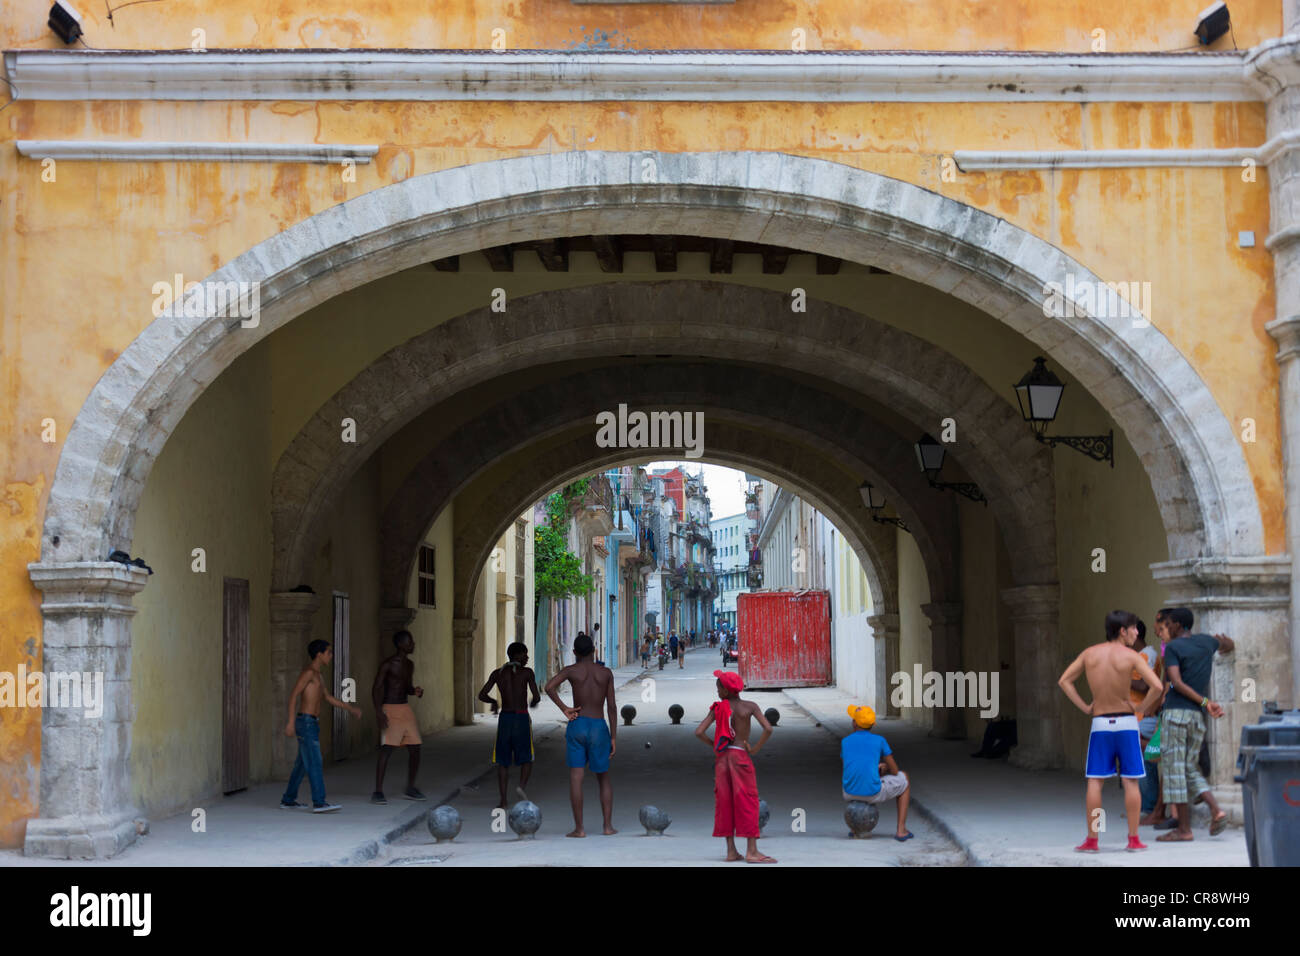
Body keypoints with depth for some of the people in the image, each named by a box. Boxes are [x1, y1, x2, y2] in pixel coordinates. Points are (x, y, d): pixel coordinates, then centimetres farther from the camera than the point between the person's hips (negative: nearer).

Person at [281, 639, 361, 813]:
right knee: (315, 763, -12)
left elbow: (328, 697, 27)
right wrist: (291, 722, -24)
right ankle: (319, 803, -15)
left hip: (311, 723, 10)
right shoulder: (308, 671, -12)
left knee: (302, 764, 13)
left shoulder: (316, 675, 18)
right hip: (306, 722, -10)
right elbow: (294, 695, -19)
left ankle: (288, 800, 19)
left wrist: (349, 708, 24)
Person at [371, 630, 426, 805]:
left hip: (406, 710, 7)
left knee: (415, 749, 4)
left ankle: (410, 789, 17)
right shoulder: (388, 665, -9)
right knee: (386, 749, -14)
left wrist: (415, 691, 1)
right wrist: (379, 713, -20)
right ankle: (378, 792, -10)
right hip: (390, 710, -7)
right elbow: (376, 689, -11)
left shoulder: (409, 665, 13)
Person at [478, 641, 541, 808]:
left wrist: (493, 702, 25)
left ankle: (503, 799, 2)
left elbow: (481, 695, 4)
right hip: (522, 719, -3)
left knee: (503, 760, 12)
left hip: (504, 719, 3)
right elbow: (537, 697, -9)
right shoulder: (527, 672, -5)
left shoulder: (497, 673, 5)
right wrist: (533, 702, 16)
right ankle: (521, 786, -16)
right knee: (527, 759, 11)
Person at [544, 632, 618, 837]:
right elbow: (611, 707, 2)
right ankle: (608, 826, 7)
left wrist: (565, 709, -6)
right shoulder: (606, 672, 6)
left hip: (577, 726, -1)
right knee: (604, 778, 14)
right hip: (599, 728, 1)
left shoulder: (571, 670, 2)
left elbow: (549, 686, -16)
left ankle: (579, 828, -7)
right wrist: (614, 737, 4)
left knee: (576, 778, -2)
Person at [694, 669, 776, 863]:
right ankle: (752, 851, -6)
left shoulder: (718, 708, 2)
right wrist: (755, 749, -4)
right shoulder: (750, 706, -4)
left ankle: (731, 850, 7)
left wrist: (713, 745, 10)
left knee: (725, 801, 7)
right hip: (741, 756, -3)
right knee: (747, 801, -1)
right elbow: (768, 729, -14)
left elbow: (699, 732, -4)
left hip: (722, 757, 3)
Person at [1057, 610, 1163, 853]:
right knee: (1130, 782, 4)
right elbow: (1156, 686, -17)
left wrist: (1084, 708, 7)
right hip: (1126, 723, -2)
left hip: (1099, 724, 2)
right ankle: (1134, 839, 6)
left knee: (1095, 782, 4)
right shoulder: (1131, 656, -8)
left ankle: (1091, 840, 4)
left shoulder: (1090, 653, 3)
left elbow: (1064, 681, 5)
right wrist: (1141, 709, -3)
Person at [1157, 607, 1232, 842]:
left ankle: (1184, 829, -4)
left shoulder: (1173, 648, -5)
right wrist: (1223, 641, 57)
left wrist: (1205, 702, -15)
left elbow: (1176, 683, -17)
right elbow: (1229, 645, 36)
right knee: (1191, 769, 14)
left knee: (1173, 769, -3)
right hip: (1197, 717, 6)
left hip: (1175, 713, -6)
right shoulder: (1206, 641, 13)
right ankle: (1216, 810, -6)